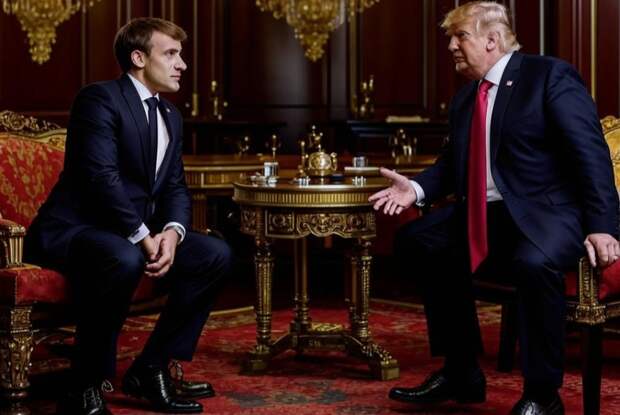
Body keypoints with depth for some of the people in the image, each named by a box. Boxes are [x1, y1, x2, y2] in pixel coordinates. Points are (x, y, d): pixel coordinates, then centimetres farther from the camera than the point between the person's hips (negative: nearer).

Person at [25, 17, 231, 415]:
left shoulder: (171, 115, 15)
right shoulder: (100, 98, -12)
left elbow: (176, 187, 10)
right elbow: (102, 175, -23)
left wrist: (171, 232, -11)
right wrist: (143, 238, -24)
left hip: (137, 234, 9)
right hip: (74, 229, -9)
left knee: (217, 254, -3)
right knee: (124, 259, -38)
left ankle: (151, 368, 2)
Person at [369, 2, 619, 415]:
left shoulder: (551, 75, -8)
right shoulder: (465, 97, 15)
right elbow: (453, 163, 19)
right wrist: (417, 187, -2)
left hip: (546, 213, -8)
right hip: (484, 215, 9)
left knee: (534, 261, -37)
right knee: (417, 239, 5)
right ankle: (462, 374, 11)